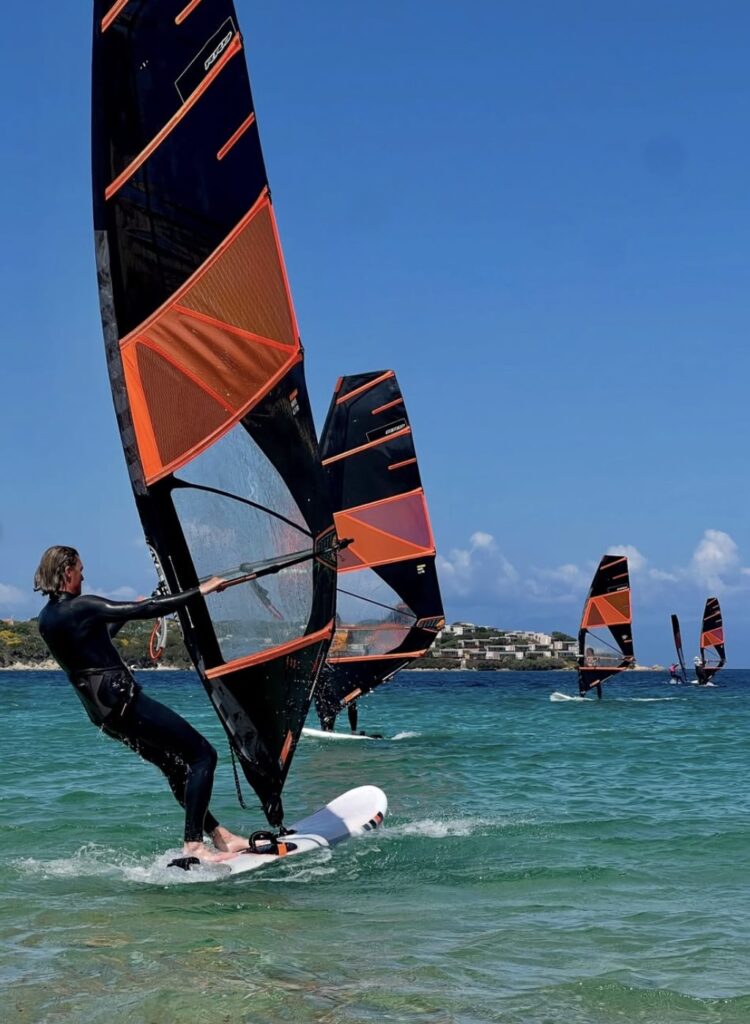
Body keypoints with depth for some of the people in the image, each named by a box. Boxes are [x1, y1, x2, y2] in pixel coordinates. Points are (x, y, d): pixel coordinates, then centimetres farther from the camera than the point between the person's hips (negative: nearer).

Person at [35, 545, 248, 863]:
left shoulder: (46, 619, 9)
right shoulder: (81, 607, -18)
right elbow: (149, 610, -19)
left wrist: (129, 612, 36)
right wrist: (200, 590, -11)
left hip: (100, 711, 10)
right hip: (125, 702, -10)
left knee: (176, 765, 18)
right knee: (202, 755, -3)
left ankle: (219, 836, 20)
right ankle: (193, 846, -7)